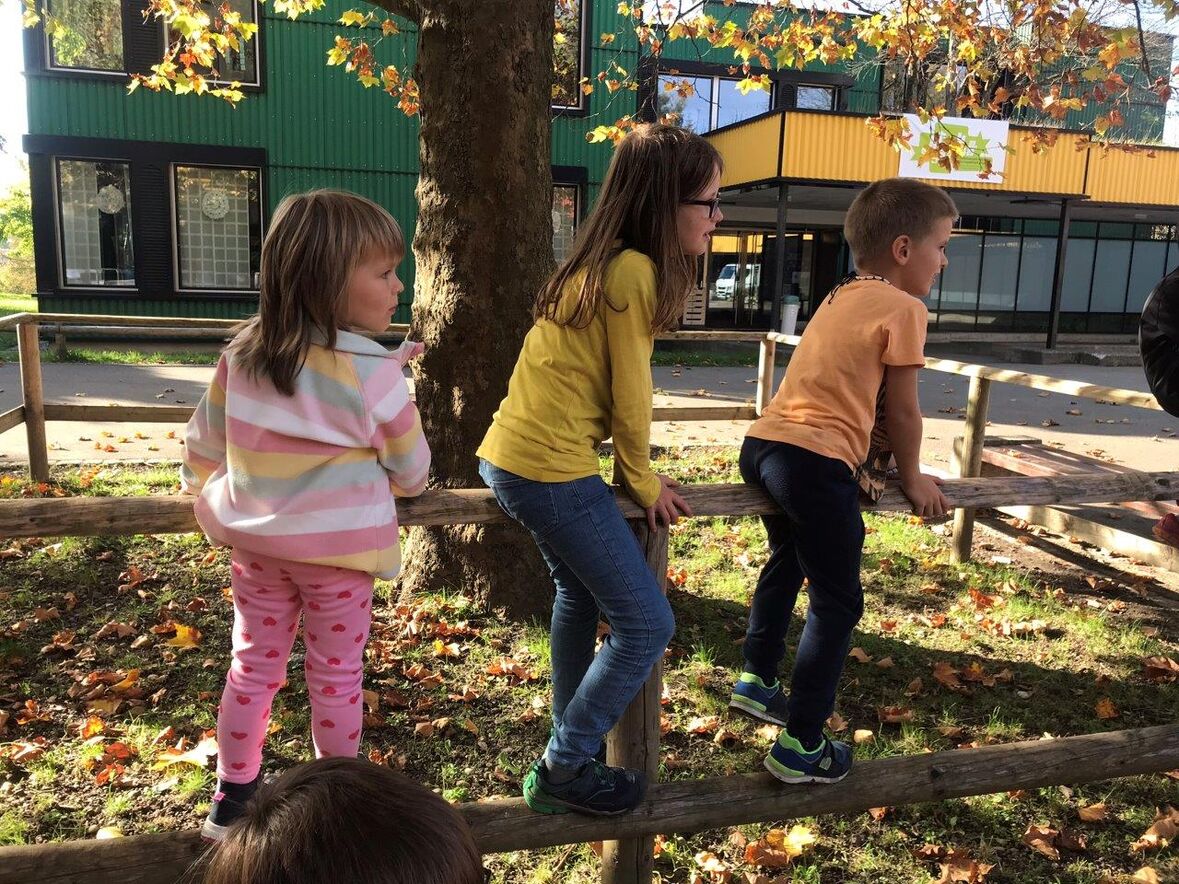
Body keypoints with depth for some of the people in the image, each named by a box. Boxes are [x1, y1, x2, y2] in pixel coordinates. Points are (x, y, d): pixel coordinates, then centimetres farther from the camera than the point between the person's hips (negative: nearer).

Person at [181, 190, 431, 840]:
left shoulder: (240, 356, -4)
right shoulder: (374, 375, -19)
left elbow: (202, 446, 6)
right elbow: (410, 472, -8)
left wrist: (209, 494, 26)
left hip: (253, 543, 5)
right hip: (340, 548, -4)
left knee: (253, 666, 18)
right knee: (335, 676, 11)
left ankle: (231, 802, 30)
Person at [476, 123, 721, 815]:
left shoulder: (605, 264, 12)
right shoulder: (634, 271, -16)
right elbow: (629, 397, -13)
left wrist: (637, 474, 9)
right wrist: (644, 483, 2)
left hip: (510, 456, 11)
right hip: (552, 471, -11)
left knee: (580, 592, 28)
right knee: (648, 624, -1)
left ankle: (572, 744, 43)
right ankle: (564, 771, 12)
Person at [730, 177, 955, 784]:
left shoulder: (838, 300, 22)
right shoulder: (903, 307, -3)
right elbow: (901, 411, -1)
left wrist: (871, 461, 27)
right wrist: (912, 478, 13)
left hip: (764, 444, 9)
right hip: (817, 465, -9)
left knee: (786, 564, 30)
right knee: (837, 603, 3)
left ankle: (756, 680, 46)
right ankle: (800, 746, 9)